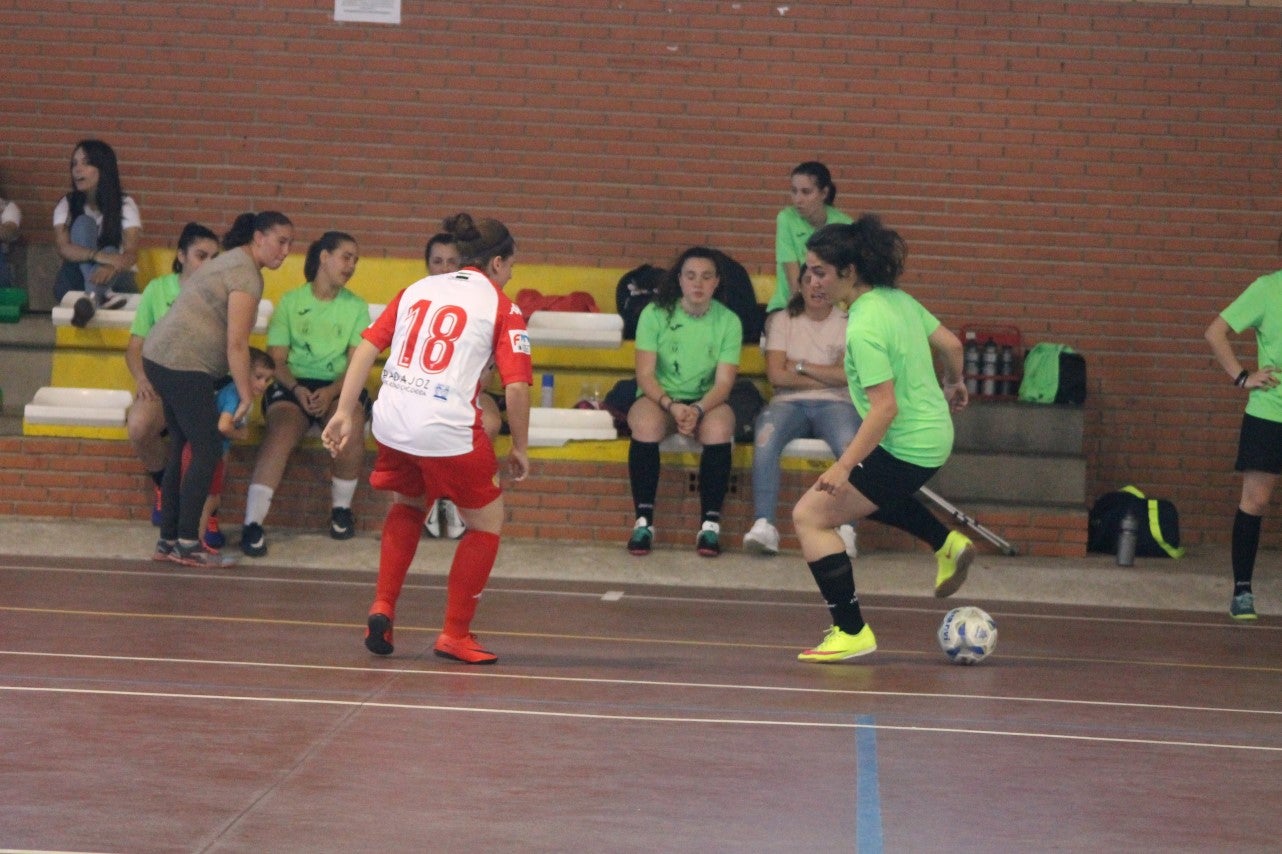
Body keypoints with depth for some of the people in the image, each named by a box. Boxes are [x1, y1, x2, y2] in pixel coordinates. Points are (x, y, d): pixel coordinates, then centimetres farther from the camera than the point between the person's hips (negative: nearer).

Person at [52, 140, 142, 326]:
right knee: (84, 223, -22)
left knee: (111, 250, -32)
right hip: (74, 283, 1)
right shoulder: (66, 205, 0)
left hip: (116, 280, -1)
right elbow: (63, 248, -17)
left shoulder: (125, 205, -4)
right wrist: (98, 256, -37)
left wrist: (111, 268, -44)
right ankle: (102, 295, -49)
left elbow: (131, 253, -19)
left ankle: (92, 298, -66)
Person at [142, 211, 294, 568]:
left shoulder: (230, 263, 20)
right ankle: (186, 544, -4)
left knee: (182, 450, 12)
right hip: (183, 365, -10)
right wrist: (247, 397, -11)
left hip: (161, 356, 10)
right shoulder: (246, 274, -13)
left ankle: (169, 540, 15)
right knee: (207, 450, -6)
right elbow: (236, 344, -17)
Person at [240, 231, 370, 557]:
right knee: (281, 433, -33)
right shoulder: (291, 302, 8)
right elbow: (277, 360, 3)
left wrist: (331, 392, -17)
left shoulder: (356, 307, 11)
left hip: (338, 387, 1)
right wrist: (297, 389, -17)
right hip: (292, 385, -1)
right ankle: (253, 524, -39)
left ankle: (341, 508, -9)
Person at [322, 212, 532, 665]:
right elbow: (517, 385, -7)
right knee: (487, 522, 15)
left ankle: (382, 607, 20)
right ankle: (454, 635, 15)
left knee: (408, 505, 32)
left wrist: (345, 413, 12)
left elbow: (367, 347, 10)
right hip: (447, 429, -5)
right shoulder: (503, 309, 2)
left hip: (391, 421, 5)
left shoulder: (418, 289, 16)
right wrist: (519, 449, 4)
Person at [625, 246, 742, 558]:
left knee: (719, 428, -33)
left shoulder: (728, 321, -1)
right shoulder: (655, 314, -4)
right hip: (659, 398, -1)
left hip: (706, 401, 1)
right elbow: (645, 375, -9)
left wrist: (697, 410, -28)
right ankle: (643, 521, -28)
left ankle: (710, 524, -24)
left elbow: (723, 382, -8)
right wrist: (671, 406, -27)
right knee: (646, 425, -35)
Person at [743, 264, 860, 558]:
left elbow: (848, 374, -3)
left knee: (850, 444, -36)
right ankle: (763, 526, -42)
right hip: (789, 403, 1)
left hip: (836, 404, -1)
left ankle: (847, 530, -40)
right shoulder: (782, 320, 14)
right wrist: (828, 377, -1)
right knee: (766, 435, -35)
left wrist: (800, 366, -1)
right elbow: (776, 375, 0)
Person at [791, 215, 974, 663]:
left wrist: (844, 466, -27)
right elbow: (950, 344, 13)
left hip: (906, 449, -10)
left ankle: (851, 633, -2)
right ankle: (947, 544, 34)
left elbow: (884, 408, -27)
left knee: (810, 516, -3)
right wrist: (954, 384, 33)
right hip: (934, 435, 10)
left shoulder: (864, 328, -24)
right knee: (870, 491, 37)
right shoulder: (898, 299, 1)